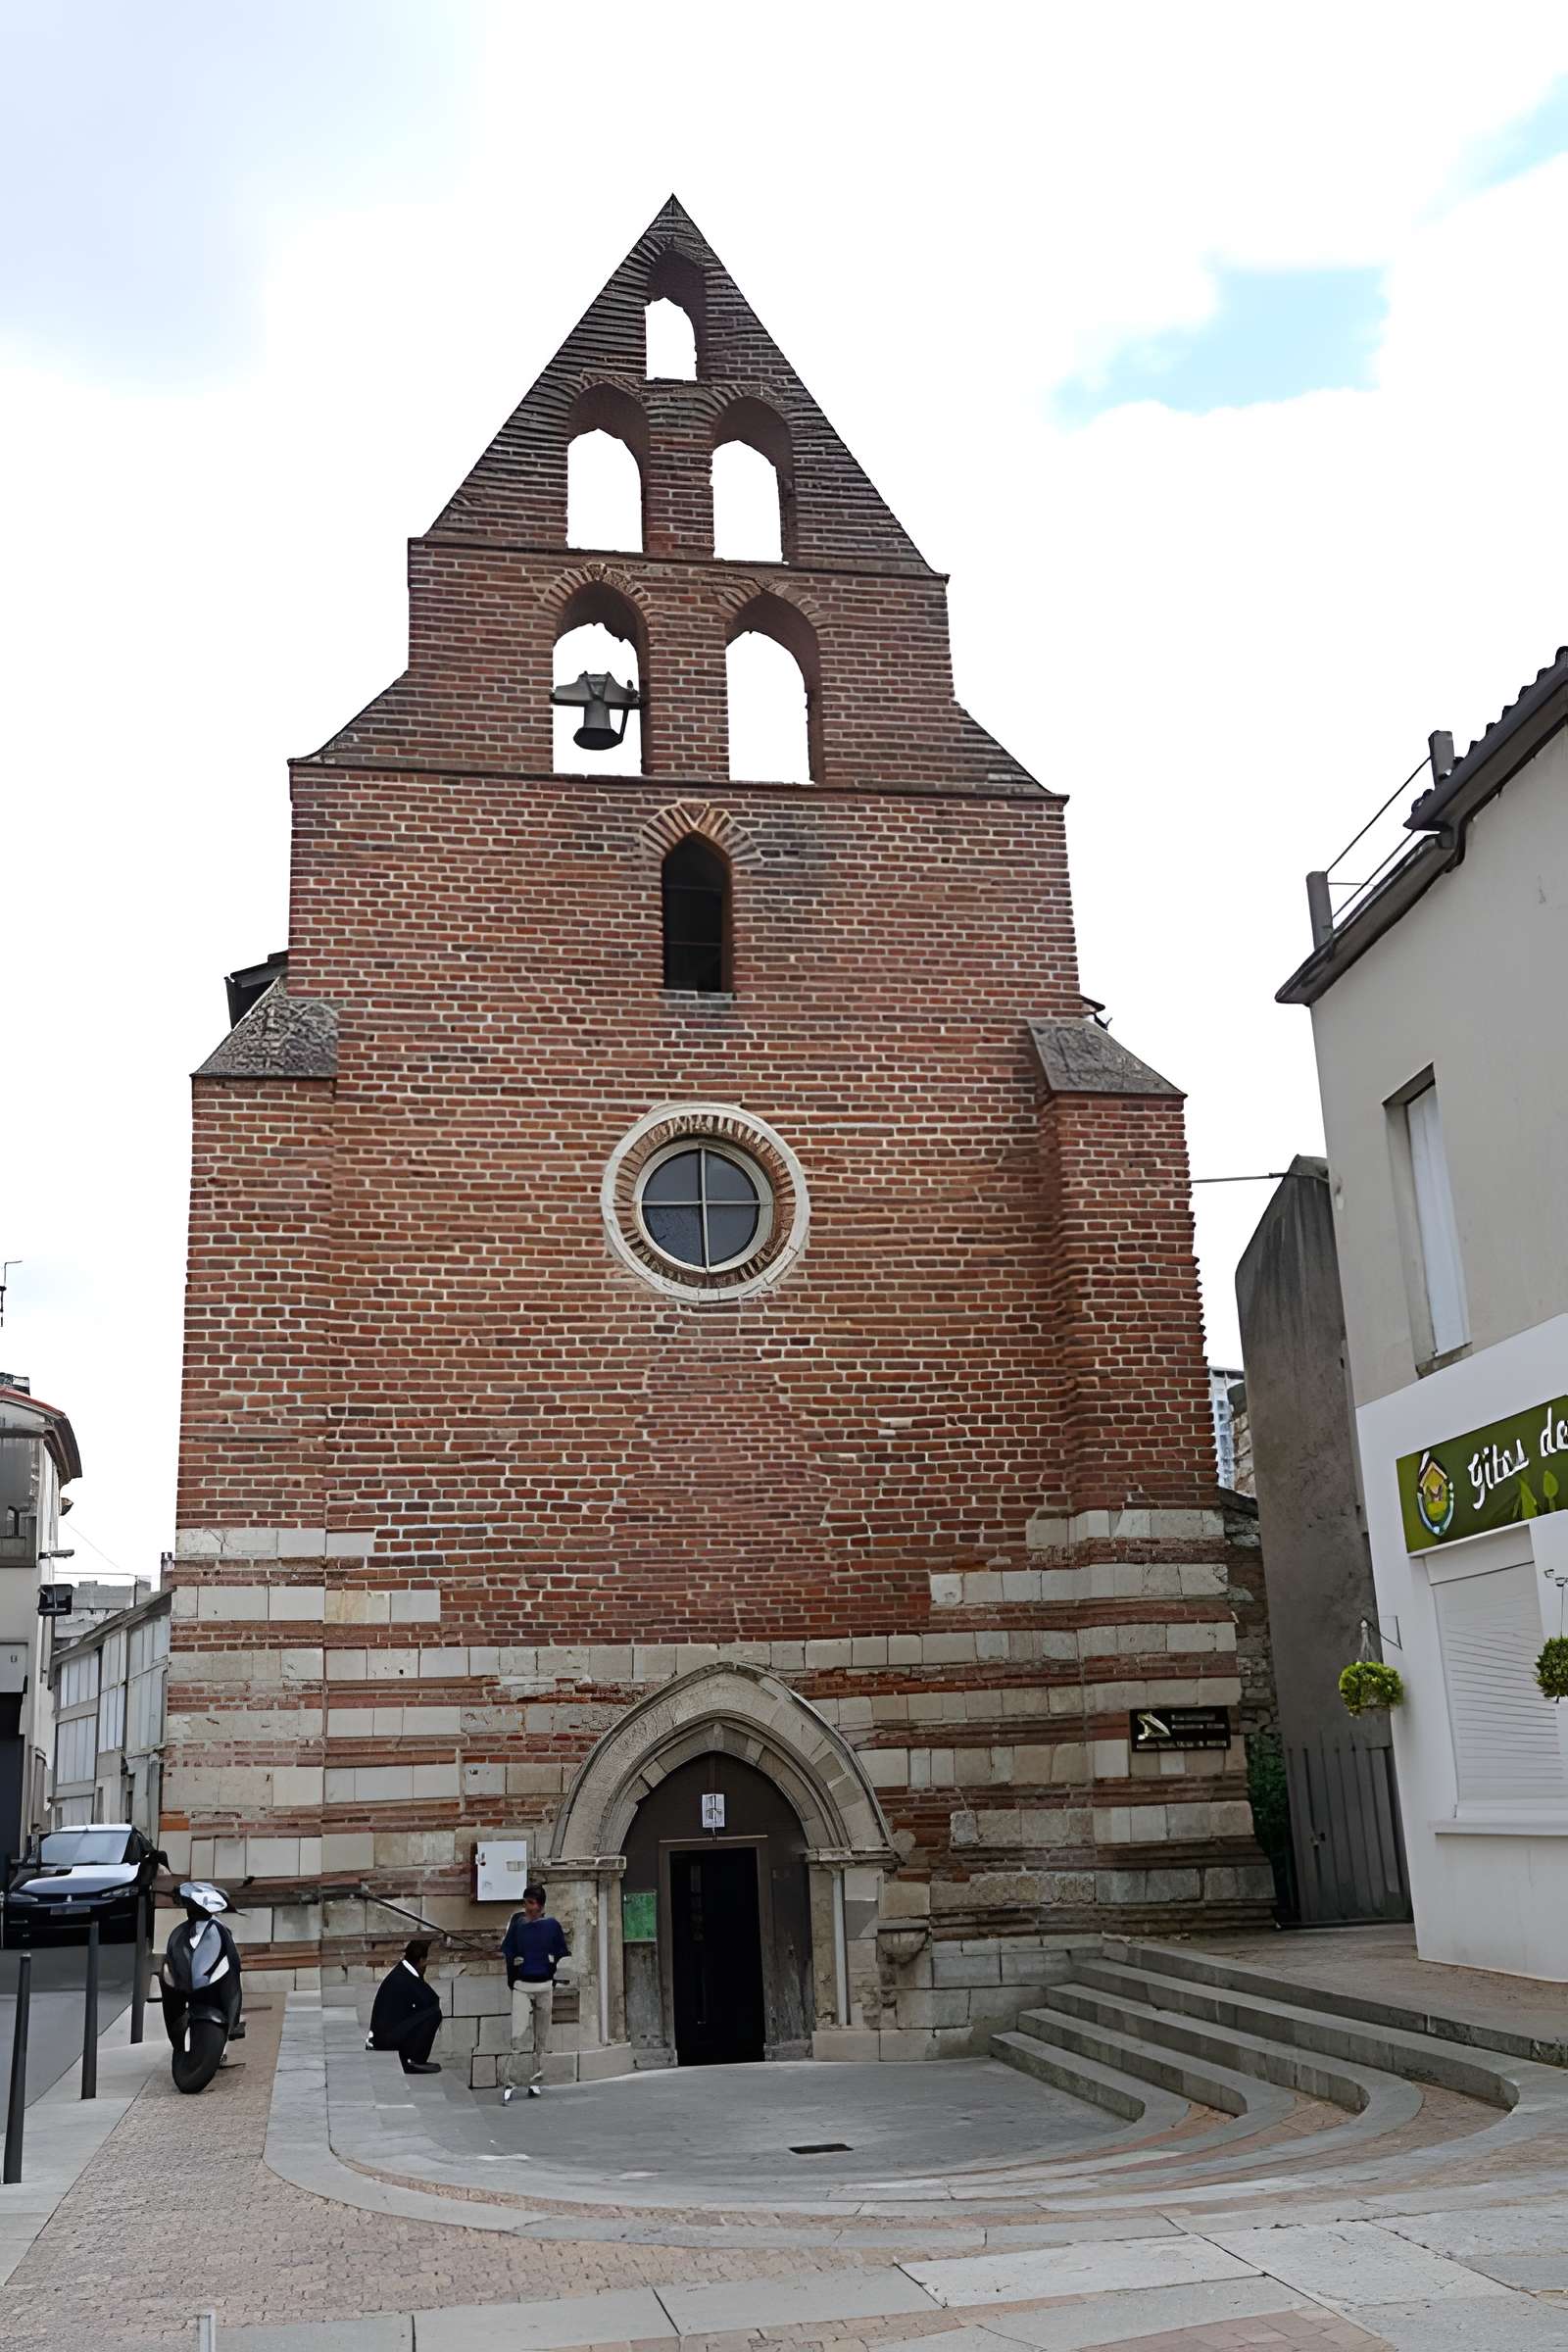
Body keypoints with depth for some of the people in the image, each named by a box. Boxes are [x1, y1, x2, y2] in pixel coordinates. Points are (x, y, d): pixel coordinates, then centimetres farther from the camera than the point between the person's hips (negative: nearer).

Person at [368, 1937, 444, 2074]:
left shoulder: (400, 1972, 10)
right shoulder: (406, 1979, -18)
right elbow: (433, 2000, -16)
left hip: (380, 2036, 9)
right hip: (388, 2038, -9)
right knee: (434, 2013, -14)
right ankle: (417, 2062, -6)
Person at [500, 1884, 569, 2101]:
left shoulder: (552, 1926, -2)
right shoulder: (517, 1924, -4)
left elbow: (562, 1955, 7)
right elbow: (507, 1952, 4)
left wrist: (555, 1983, 7)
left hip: (545, 1986, 2)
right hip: (522, 1986, -2)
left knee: (542, 2035, 7)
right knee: (519, 2034, -12)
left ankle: (535, 2081, 16)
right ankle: (511, 2084, -10)